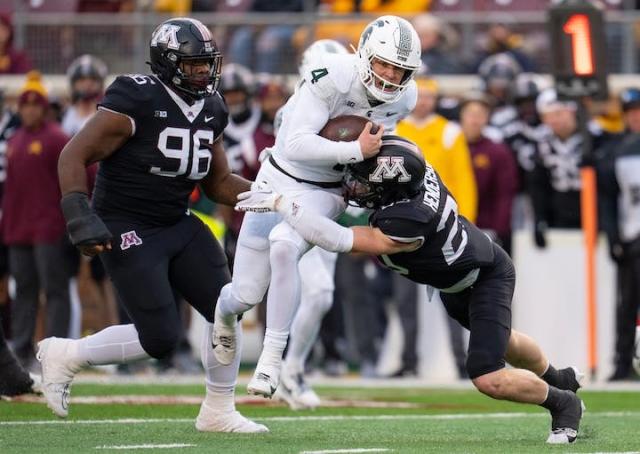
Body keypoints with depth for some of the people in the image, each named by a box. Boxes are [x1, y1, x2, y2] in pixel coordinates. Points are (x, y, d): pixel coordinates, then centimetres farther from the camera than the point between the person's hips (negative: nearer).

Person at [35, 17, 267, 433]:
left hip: (178, 225, 8)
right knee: (160, 339, -14)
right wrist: (80, 217, -28)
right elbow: (75, 156, -18)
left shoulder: (211, 110, 6)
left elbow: (219, 183, 16)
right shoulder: (136, 101, -19)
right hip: (127, 229, -8)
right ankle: (65, 356, 7)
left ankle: (219, 412, 14)